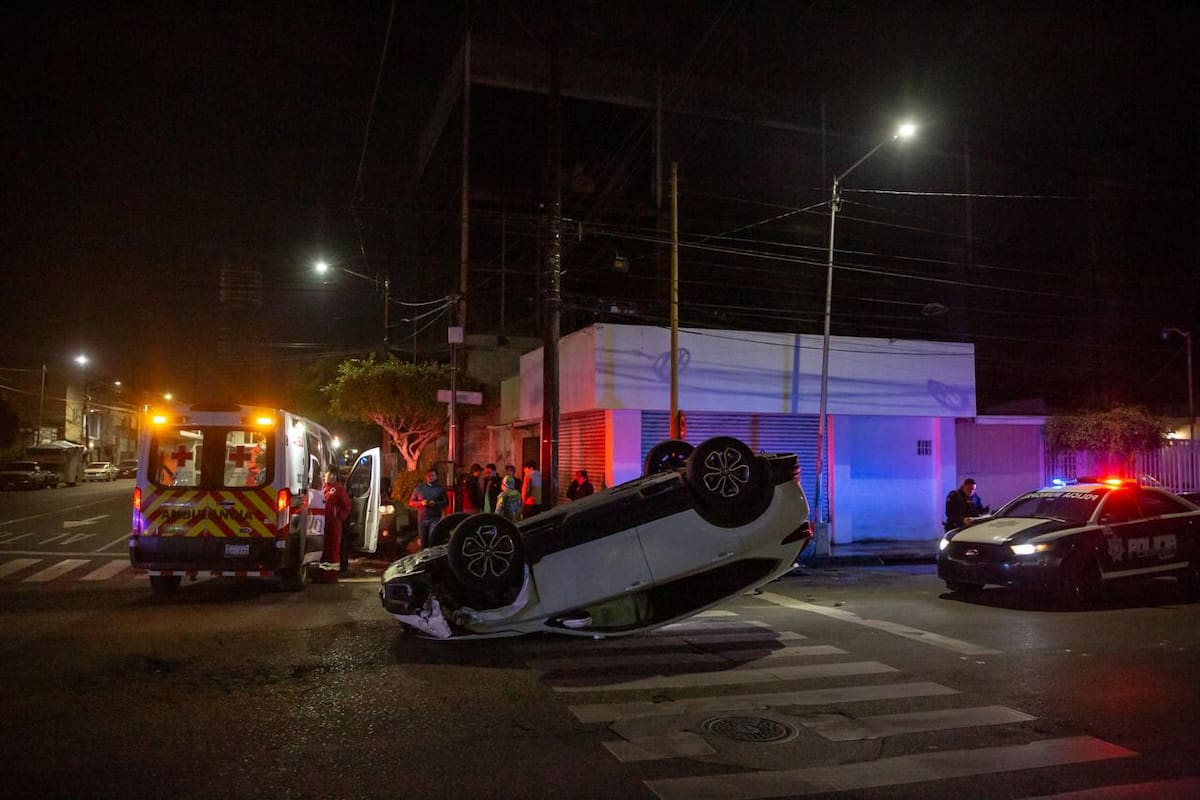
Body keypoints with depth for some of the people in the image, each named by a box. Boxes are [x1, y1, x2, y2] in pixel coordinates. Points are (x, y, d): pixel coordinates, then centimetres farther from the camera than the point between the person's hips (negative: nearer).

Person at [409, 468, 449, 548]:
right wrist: (421, 503, -12)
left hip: (435, 518, -2)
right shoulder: (419, 488, 8)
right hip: (422, 518, 2)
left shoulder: (440, 488, 7)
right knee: (423, 542, 8)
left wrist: (436, 503, -13)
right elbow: (411, 502, 7)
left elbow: (446, 502, 5)